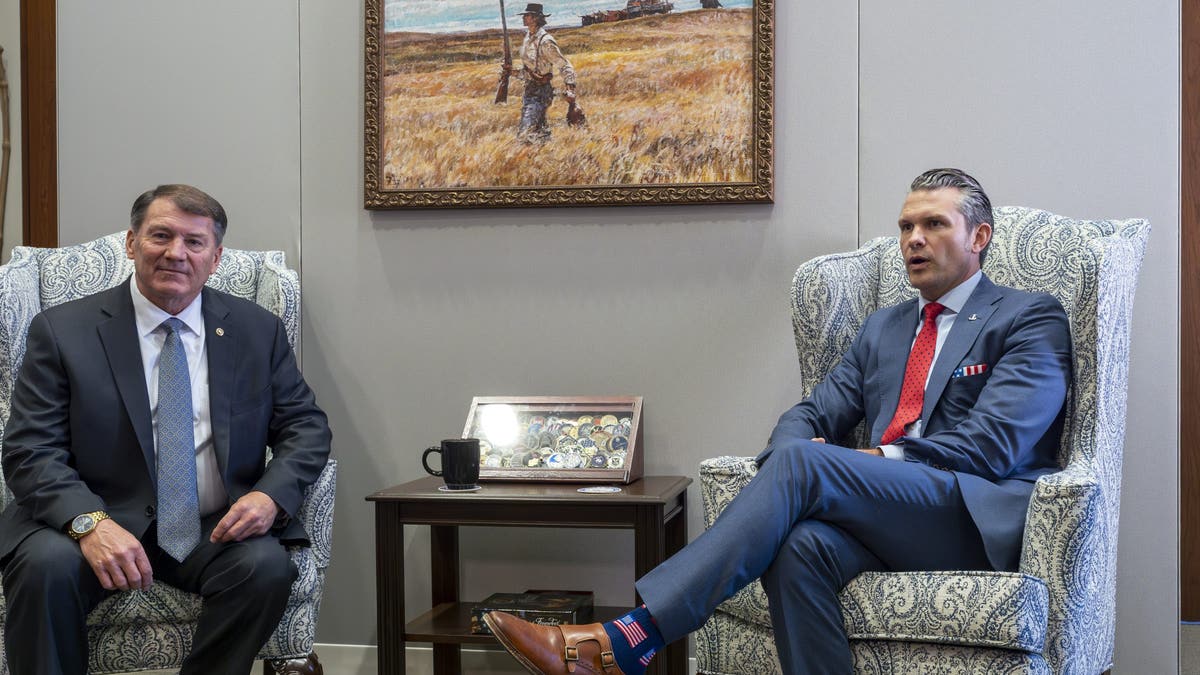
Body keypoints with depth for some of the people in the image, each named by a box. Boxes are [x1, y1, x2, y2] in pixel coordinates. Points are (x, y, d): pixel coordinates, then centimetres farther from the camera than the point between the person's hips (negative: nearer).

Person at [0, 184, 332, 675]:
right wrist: (89, 522, -25)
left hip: (214, 531, 2)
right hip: (97, 524, -1)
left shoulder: (257, 331, 7)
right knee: (46, 566, -32)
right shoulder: (62, 331, 1)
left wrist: (272, 494, -14)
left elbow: (306, 426, 8)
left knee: (265, 565, -29)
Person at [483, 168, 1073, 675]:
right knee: (804, 546, -33)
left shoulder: (1033, 320, 6)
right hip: (891, 520, 5)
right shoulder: (884, 327, 26)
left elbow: (993, 445, -7)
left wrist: (880, 460, -12)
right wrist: (796, 458, -7)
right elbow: (812, 414, 17)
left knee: (804, 463, -29)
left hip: (979, 521, -5)